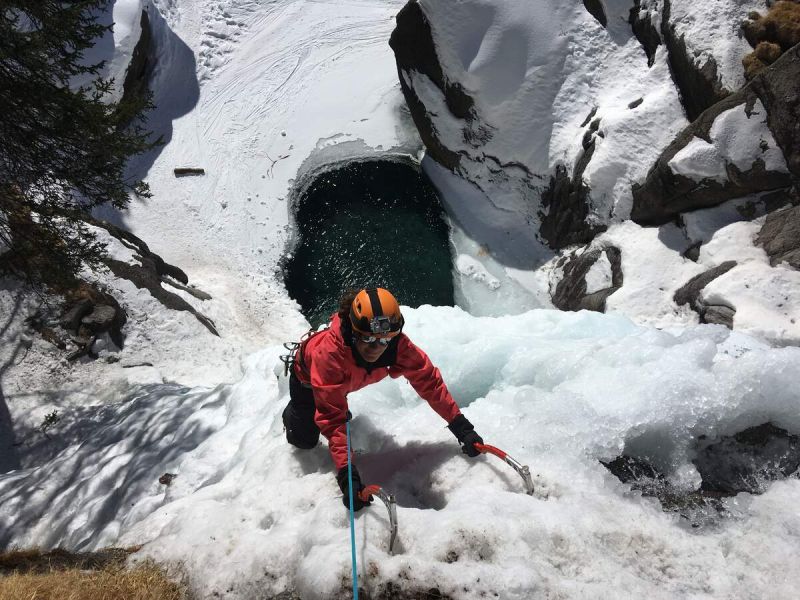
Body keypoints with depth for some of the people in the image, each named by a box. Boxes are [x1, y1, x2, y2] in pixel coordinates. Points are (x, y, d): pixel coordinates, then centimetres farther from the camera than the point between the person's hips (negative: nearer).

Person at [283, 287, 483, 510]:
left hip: (346, 380, 4)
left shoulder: (397, 344, -39)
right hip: (307, 377, -3)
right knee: (305, 440, 2)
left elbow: (428, 379, -30)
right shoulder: (328, 353, -50)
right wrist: (346, 473, -54)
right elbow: (331, 417, -48)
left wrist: (461, 426, -35)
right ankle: (291, 411, 30)